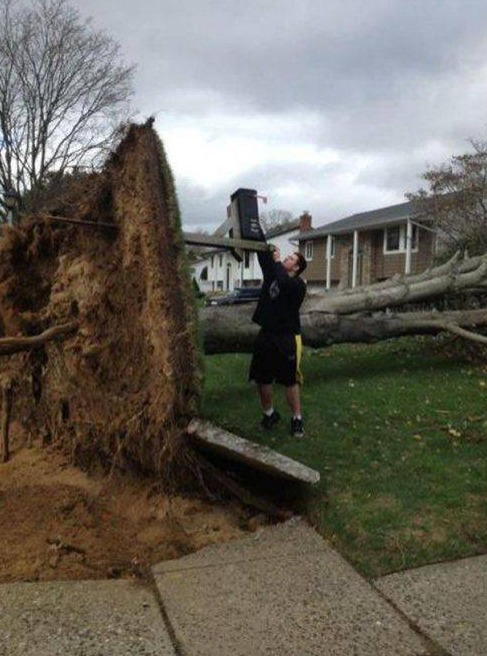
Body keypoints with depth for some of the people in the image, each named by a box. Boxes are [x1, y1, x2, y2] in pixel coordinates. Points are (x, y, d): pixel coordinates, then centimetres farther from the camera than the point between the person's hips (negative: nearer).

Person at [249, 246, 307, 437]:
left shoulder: (298, 284, -10)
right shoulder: (272, 274, 9)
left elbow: (284, 282, -31)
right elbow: (263, 257, 2)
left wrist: (277, 260, -17)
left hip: (287, 337, -6)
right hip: (266, 335, 6)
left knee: (290, 380, 2)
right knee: (261, 378, 12)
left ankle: (297, 419, 15)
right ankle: (269, 413, 31)